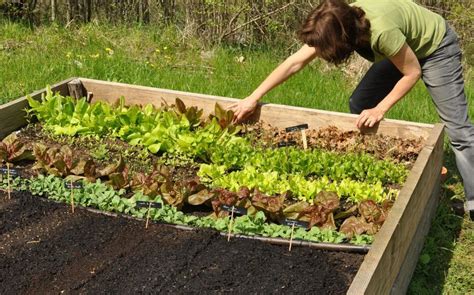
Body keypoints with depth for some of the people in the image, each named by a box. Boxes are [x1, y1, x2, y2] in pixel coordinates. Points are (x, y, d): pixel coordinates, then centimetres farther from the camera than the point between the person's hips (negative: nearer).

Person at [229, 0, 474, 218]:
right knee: (358, 106, 2)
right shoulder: (337, 23, -22)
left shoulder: (382, 31, -42)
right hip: (405, 46, 7)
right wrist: (253, 98, -16)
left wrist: (380, 110, -24)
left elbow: (412, 72, -25)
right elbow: (295, 62, -16)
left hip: (436, 47, -7)